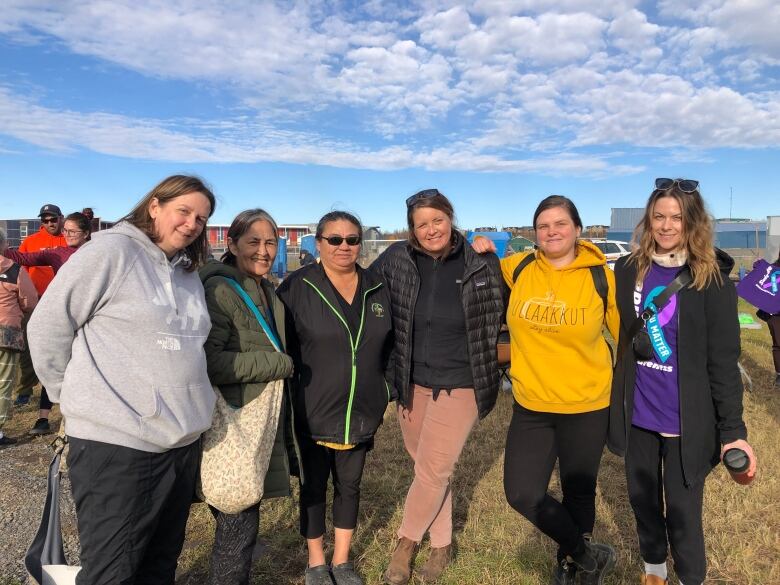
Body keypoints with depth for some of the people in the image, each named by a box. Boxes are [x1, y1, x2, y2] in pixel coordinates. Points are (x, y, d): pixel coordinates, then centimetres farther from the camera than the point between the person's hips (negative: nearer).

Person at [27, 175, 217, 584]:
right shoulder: (110, 251, -9)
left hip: (183, 440, 7)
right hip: (116, 443, -7)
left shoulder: (188, 274, 14)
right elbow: (48, 326, -8)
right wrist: (76, 396, 0)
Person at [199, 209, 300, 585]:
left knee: (241, 521, 19)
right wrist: (278, 364, -18)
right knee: (239, 524, 2)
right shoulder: (219, 290, -14)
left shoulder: (268, 294, 13)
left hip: (264, 426, 8)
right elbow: (209, 363, -24)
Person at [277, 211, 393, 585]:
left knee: (349, 484, 17)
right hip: (313, 413, -3)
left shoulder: (377, 289, 3)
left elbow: (388, 348, 12)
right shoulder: (297, 288, -10)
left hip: (362, 413, 4)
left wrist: (385, 393, 12)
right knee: (313, 486, 12)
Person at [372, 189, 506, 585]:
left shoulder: (482, 266, -10)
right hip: (412, 383, 3)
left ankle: (407, 540, 28)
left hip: (460, 386, -2)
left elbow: (503, 314, 5)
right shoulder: (396, 260, -6)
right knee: (428, 467, 16)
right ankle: (441, 545, 37)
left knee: (432, 471, 1)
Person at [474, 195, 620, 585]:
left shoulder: (600, 277, -8)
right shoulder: (518, 269, -4)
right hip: (531, 406, 2)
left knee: (578, 493, 15)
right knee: (522, 494, -1)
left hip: (587, 407, -2)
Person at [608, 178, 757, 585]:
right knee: (643, 500, 19)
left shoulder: (712, 278, -9)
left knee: (682, 511, 8)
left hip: (686, 420, -3)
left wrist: (732, 429, -11)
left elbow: (723, 360, -9)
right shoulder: (629, 269, 0)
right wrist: (618, 401, 8)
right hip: (638, 414, 4)